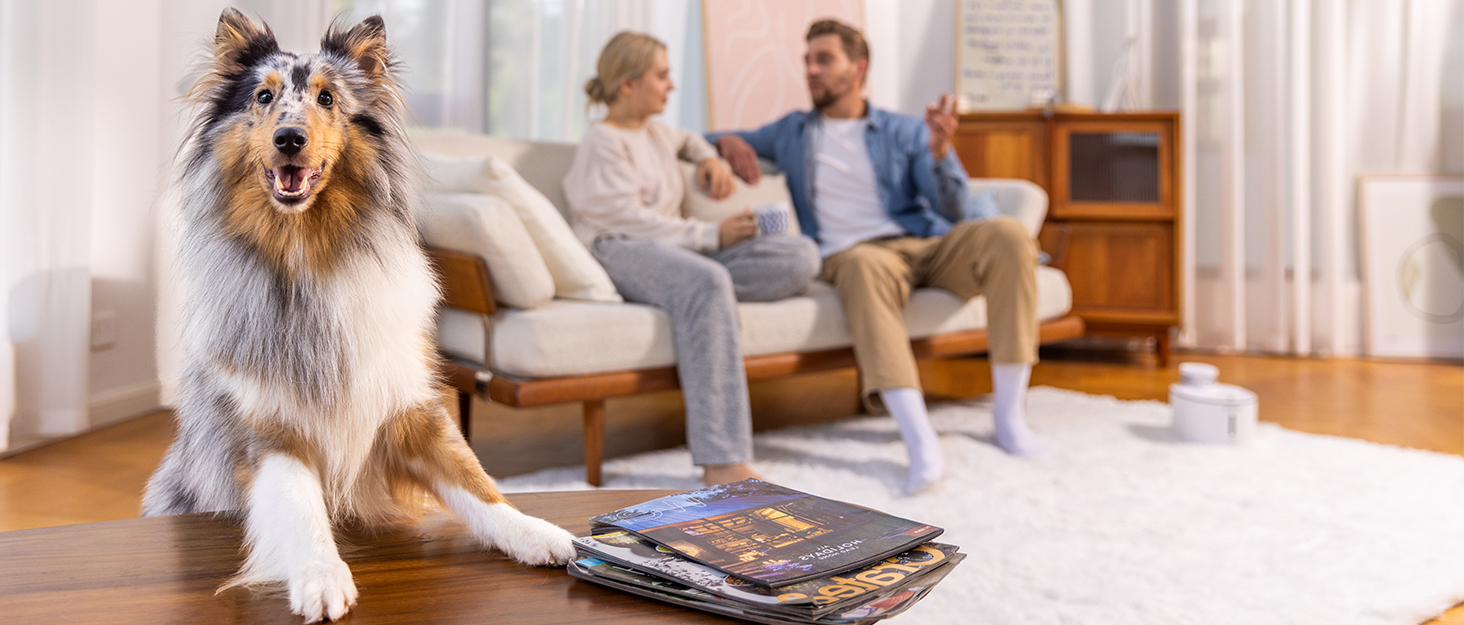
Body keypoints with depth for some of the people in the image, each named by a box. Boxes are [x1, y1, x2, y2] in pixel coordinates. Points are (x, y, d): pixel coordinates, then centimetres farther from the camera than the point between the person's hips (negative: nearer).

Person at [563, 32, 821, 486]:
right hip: (622, 253, -8)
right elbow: (628, 219, -10)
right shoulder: (602, 142, 2)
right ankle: (721, 461, -50)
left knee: (802, 256, -13)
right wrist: (712, 235, -11)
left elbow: (688, 140, 52)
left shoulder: (655, 132, 27)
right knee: (706, 282, -44)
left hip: (677, 249, 8)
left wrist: (711, 159, 27)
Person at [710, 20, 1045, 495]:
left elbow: (956, 213, 5)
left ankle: (1009, 416, -24)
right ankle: (920, 440, -51)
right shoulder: (791, 132, 22)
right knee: (864, 266, -40)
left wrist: (939, 152, -15)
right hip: (854, 253, -2)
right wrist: (728, 142, 6)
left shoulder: (906, 131, 16)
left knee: (1007, 234, -28)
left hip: (925, 245, 2)